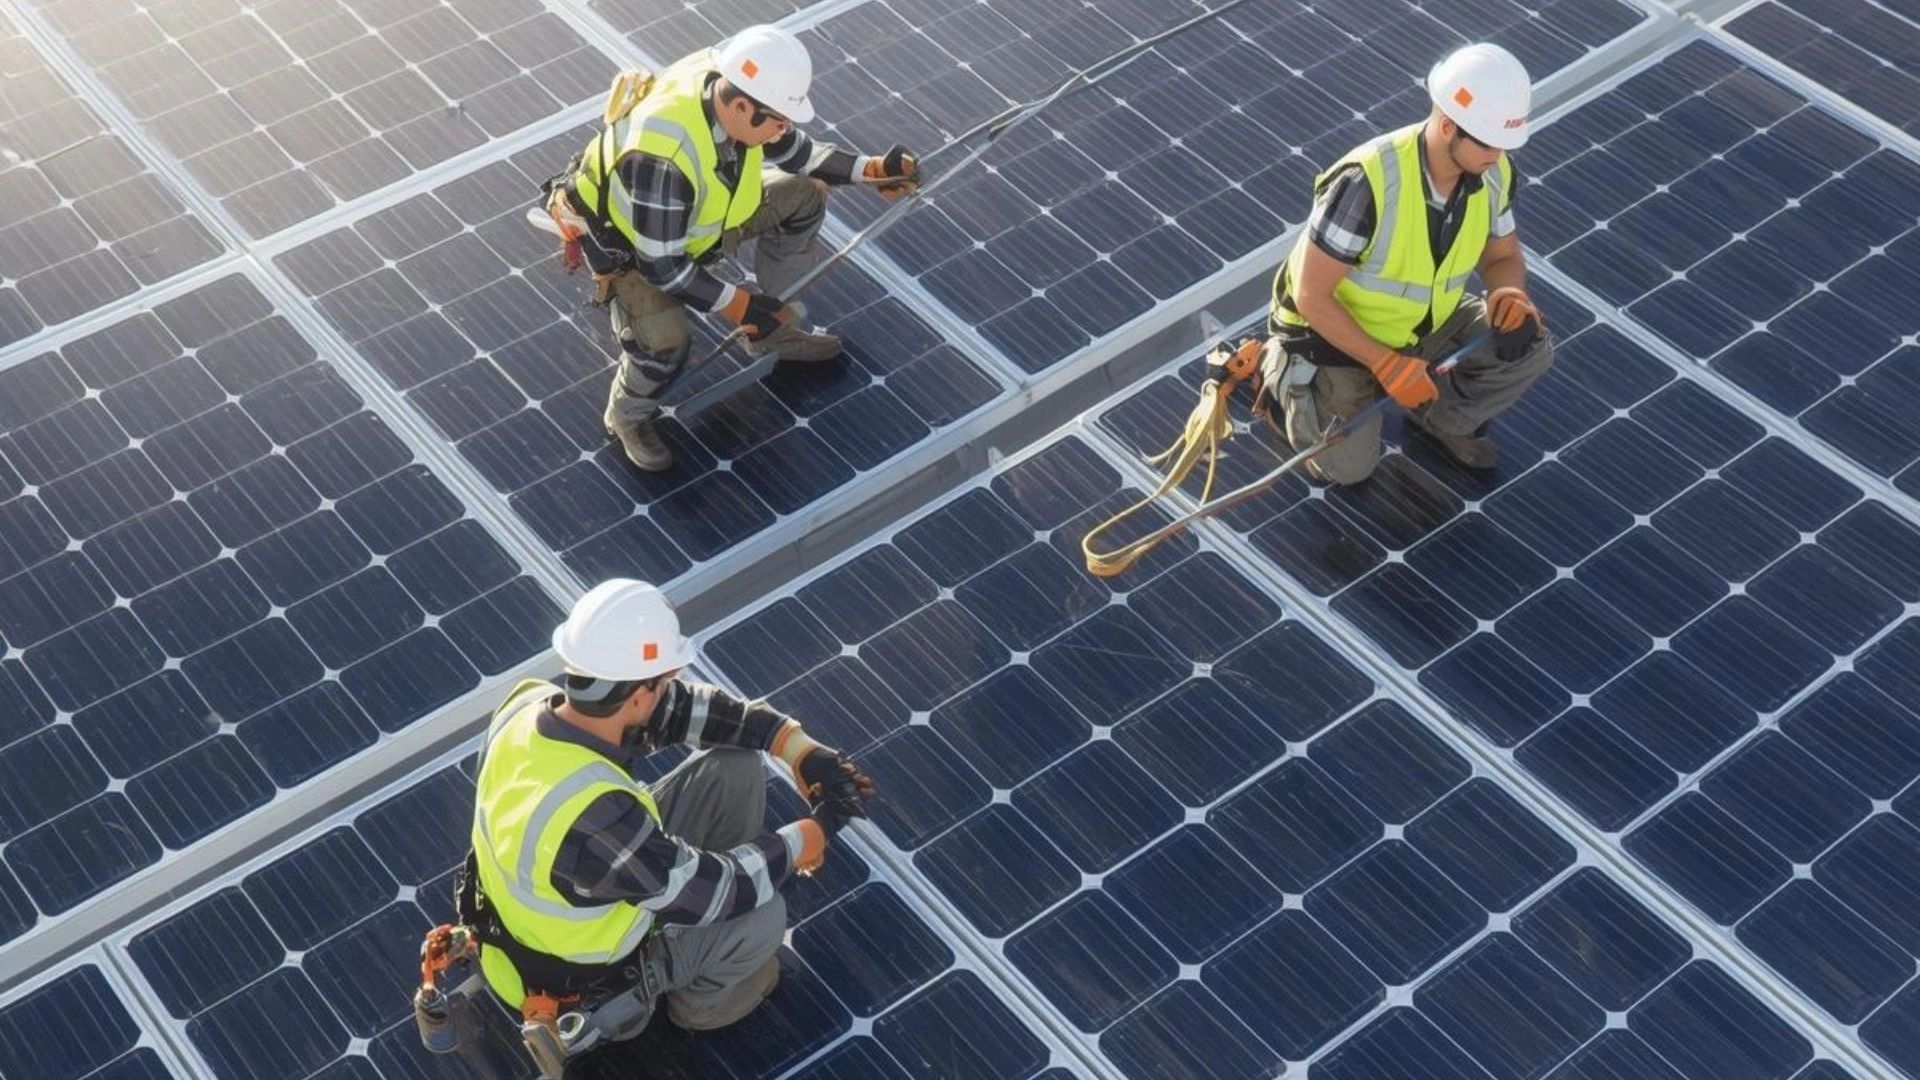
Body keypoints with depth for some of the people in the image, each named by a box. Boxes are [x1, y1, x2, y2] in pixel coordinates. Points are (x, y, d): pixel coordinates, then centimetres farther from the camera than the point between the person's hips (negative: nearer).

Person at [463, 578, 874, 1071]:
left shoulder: (531, 704, -20)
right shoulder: (594, 818, -44)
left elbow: (683, 706, -6)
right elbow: (709, 891, -28)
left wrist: (802, 750, -12)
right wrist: (816, 830, -15)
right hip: (580, 982, -7)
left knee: (737, 770, -1)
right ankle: (702, 996, 25)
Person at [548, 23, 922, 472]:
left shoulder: (732, 83, -22)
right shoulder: (664, 156, -43)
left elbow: (794, 151, -1)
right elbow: (660, 265, -32)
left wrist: (871, 169, -9)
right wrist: (740, 305, -27)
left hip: (693, 214, 8)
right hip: (627, 243, -8)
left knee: (803, 197, 2)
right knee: (664, 345, -32)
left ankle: (774, 331, 19)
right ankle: (628, 416, 3)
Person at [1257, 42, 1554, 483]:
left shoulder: (1495, 174, -16)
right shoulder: (1367, 181, -36)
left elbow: (1503, 255, 4)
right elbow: (1311, 295, -29)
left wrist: (1510, 293, -21)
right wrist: (1387, 365, -31)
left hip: (1424, 326, 5)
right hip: (1336, 332, -5)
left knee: (1531, 346, -13)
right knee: (1348, 466, -14)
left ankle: (1442, 414, 12)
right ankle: (1284, 372, 12)